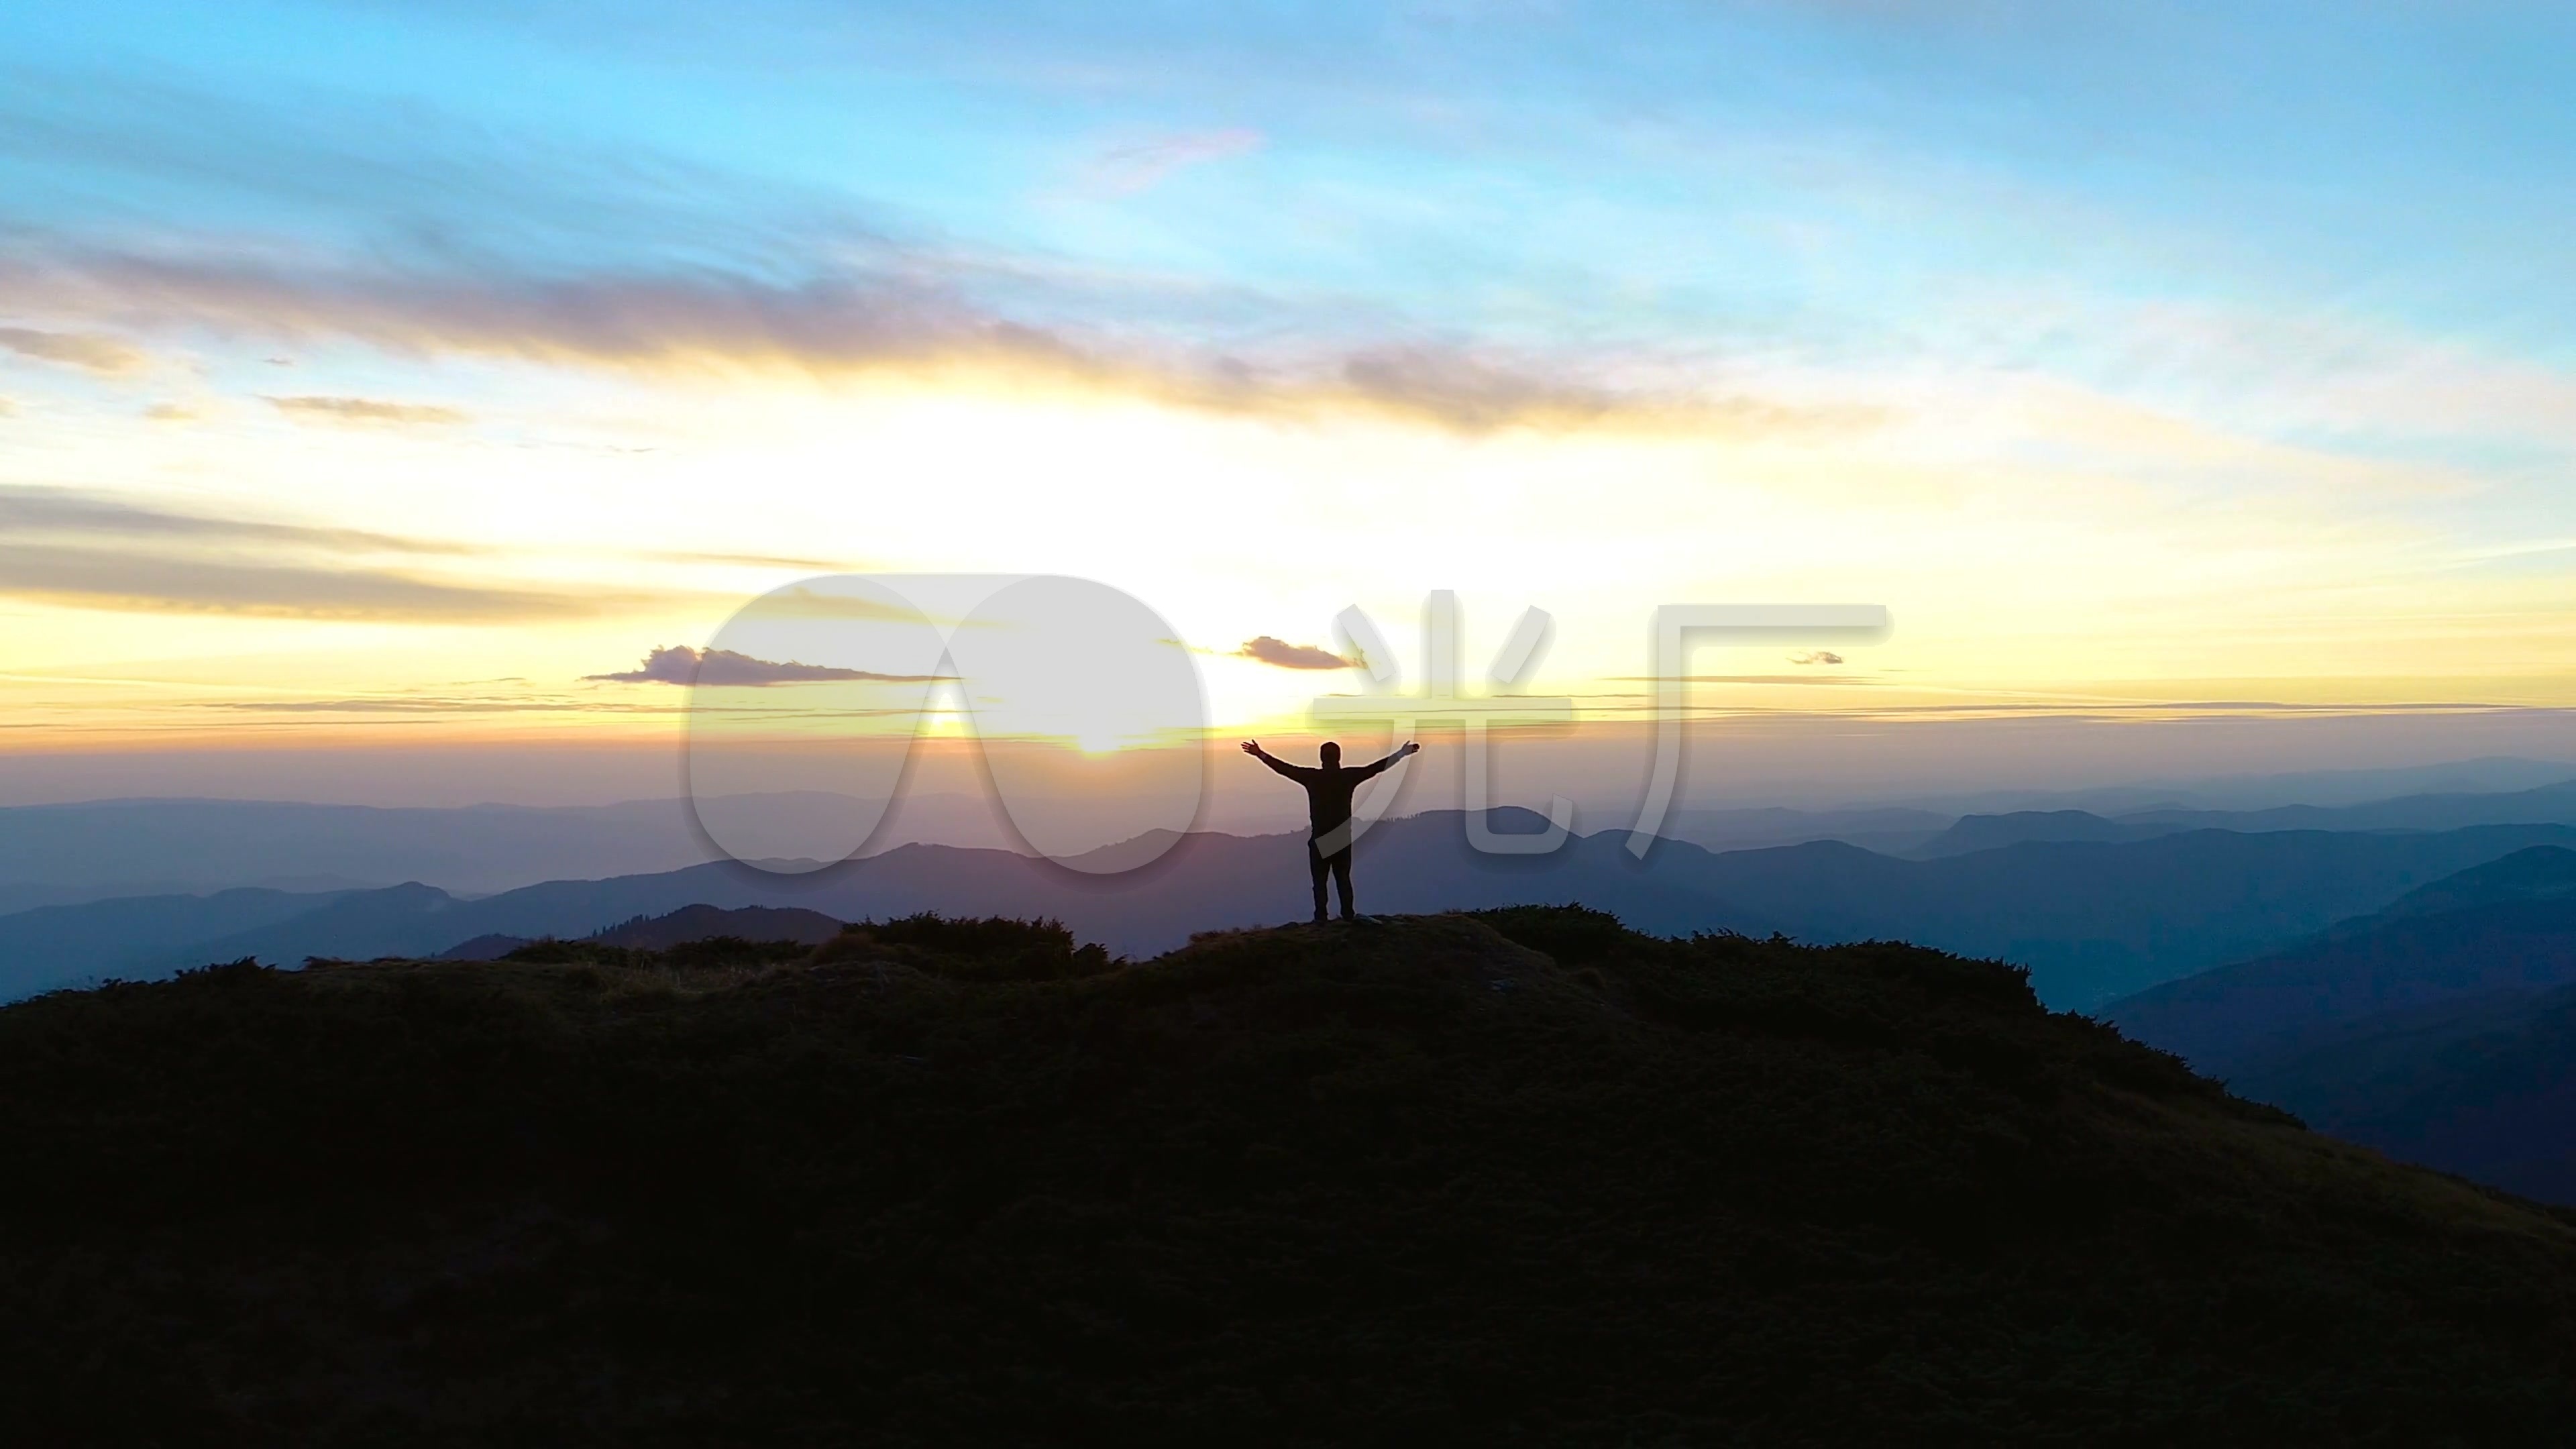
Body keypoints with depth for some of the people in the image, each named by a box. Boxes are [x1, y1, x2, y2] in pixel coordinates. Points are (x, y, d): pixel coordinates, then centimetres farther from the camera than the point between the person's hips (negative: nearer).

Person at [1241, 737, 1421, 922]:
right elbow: (1377, 767, 2)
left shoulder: (1312, 777, -6)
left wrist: (1260, 754, 7)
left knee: (1319, 880, 4)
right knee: (1343, 878, 12)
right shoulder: (1349, 776, -4)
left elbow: (1285, 768, -2)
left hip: (1320, 839, -2)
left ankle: (1321, 918, 0)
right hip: (1343, 838, 2)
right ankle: (1348, 915, 9)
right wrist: (1404, 752, 10)